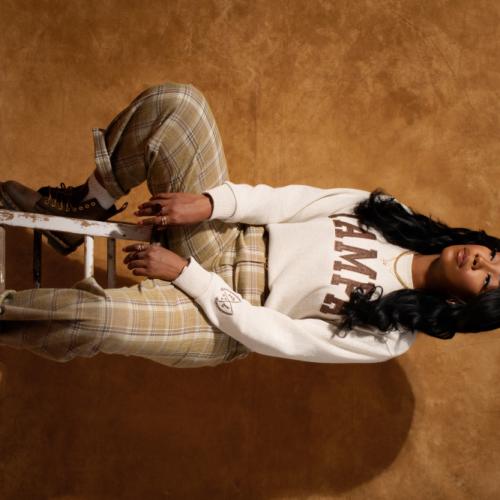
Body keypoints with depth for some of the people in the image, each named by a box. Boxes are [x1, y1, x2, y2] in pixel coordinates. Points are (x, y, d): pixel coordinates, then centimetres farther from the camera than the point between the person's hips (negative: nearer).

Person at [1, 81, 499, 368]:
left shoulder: (386, 337, -12)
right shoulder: (395, 218, 2)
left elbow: (271, 335, -17)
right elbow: (302, 201, -3)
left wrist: (182, 271, -20)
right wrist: (210, 203, -18)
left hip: (223, 316, -5)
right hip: (231, 235, 6)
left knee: (93, 316, -36)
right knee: (175, 102, -14)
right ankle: (83, 207, 4)